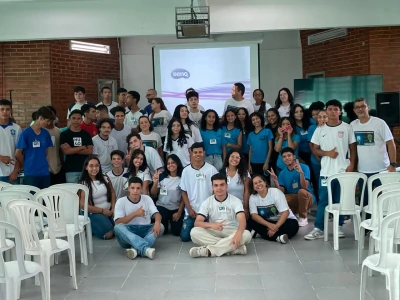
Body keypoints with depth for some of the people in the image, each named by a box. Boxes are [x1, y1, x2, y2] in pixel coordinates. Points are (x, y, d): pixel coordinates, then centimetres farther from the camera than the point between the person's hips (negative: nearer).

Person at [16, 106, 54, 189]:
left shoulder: (46, 133, 6)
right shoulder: (25, 133, -10)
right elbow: (18, 153, -5)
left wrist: (41, 162, 11)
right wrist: (27, 165, 5)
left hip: (45, 172, 5)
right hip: (30, 173, -5)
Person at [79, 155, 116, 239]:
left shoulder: (105, 178, 6)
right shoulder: (83, 184, -9)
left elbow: (112, 193, 10)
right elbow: (83, 205, -13)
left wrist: (113, 209, -6)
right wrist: (102, 211, -13)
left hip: (109, 211, 5)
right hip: (94, 213, -5)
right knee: (108, 234, -24)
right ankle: (91, 228, 6)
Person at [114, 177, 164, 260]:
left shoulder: (147, 198, 6)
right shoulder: (121, 201, -1)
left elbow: (156, 214, -4)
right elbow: (117, 223, -11)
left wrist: (157, 222, -27)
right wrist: (134, 214, -18)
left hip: (144, 231, 3)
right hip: (128, 233, -2)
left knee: (160, 226, -24)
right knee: (118, 227, -34)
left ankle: (136, 249, -43)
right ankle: (145, 249, -52)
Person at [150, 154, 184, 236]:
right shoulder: (161, 176, -5)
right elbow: (153, 195, 0)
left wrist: (179, 212, -5)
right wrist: (155, 182, -16)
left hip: (176, 208, -1)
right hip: (162, 207, 1)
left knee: (177, 232, -12)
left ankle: (172, 222, 23)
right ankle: (166, 222, 20)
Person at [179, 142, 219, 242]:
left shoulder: (211, 169, -4)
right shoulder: (186, 171, 1)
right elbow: (184, 192, 5)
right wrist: (190, 209, -5)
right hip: (191, 211, 2)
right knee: (185, 236, -5)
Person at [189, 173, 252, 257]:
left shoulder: (235, 200, -5)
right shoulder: (207, 202, 0)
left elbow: (242, 220, -20)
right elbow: (197, 222, -9)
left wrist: (238, 233, -43)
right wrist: (212, 225, -32)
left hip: (231, 232, -1)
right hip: (213, 232, 1)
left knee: (246, 234, -34)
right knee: (194, 232, -29)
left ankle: (208, 250, -36)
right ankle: (234, 247, -34)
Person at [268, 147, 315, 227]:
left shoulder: (304, 167, -12)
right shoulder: (282, 173, 1)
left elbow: (304, 187, -24)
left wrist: (301, 173, -40)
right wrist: (275, 181, -22)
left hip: (308, 198, -3)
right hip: (293, 200, 3)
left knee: (302, 191, -36)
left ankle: (303, 217, -14)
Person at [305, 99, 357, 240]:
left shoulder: (347, 128, 2)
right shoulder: (320, 129, 5)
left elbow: (353, 148, 4)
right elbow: (315, 149, 7)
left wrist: (351, 164, -6)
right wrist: (327, 153, -10)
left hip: (343, 170, 0)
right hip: (326, 171, 1)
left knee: (340, 200, 7)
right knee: (323, 200, 2)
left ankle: (339, 227, 18)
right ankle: (318, 229, 5)